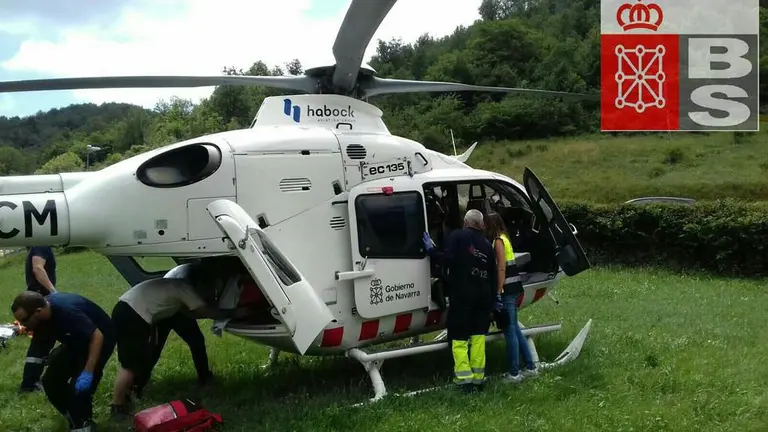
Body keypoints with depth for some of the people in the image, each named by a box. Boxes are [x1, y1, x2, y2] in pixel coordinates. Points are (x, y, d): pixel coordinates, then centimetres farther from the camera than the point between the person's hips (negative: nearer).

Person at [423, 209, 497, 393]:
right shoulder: (487, 244, 15)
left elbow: (448, 259, -17)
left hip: (461, 296, -5)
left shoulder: (457, 236, -4)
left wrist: (431, 250, -4)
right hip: (483, 297, 5)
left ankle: (465, 378, -9)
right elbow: (493, 275, 15)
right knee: (478, 336, 12)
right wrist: (491, 299, 18)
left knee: (459, 338, -1)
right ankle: (478, 378, 13)